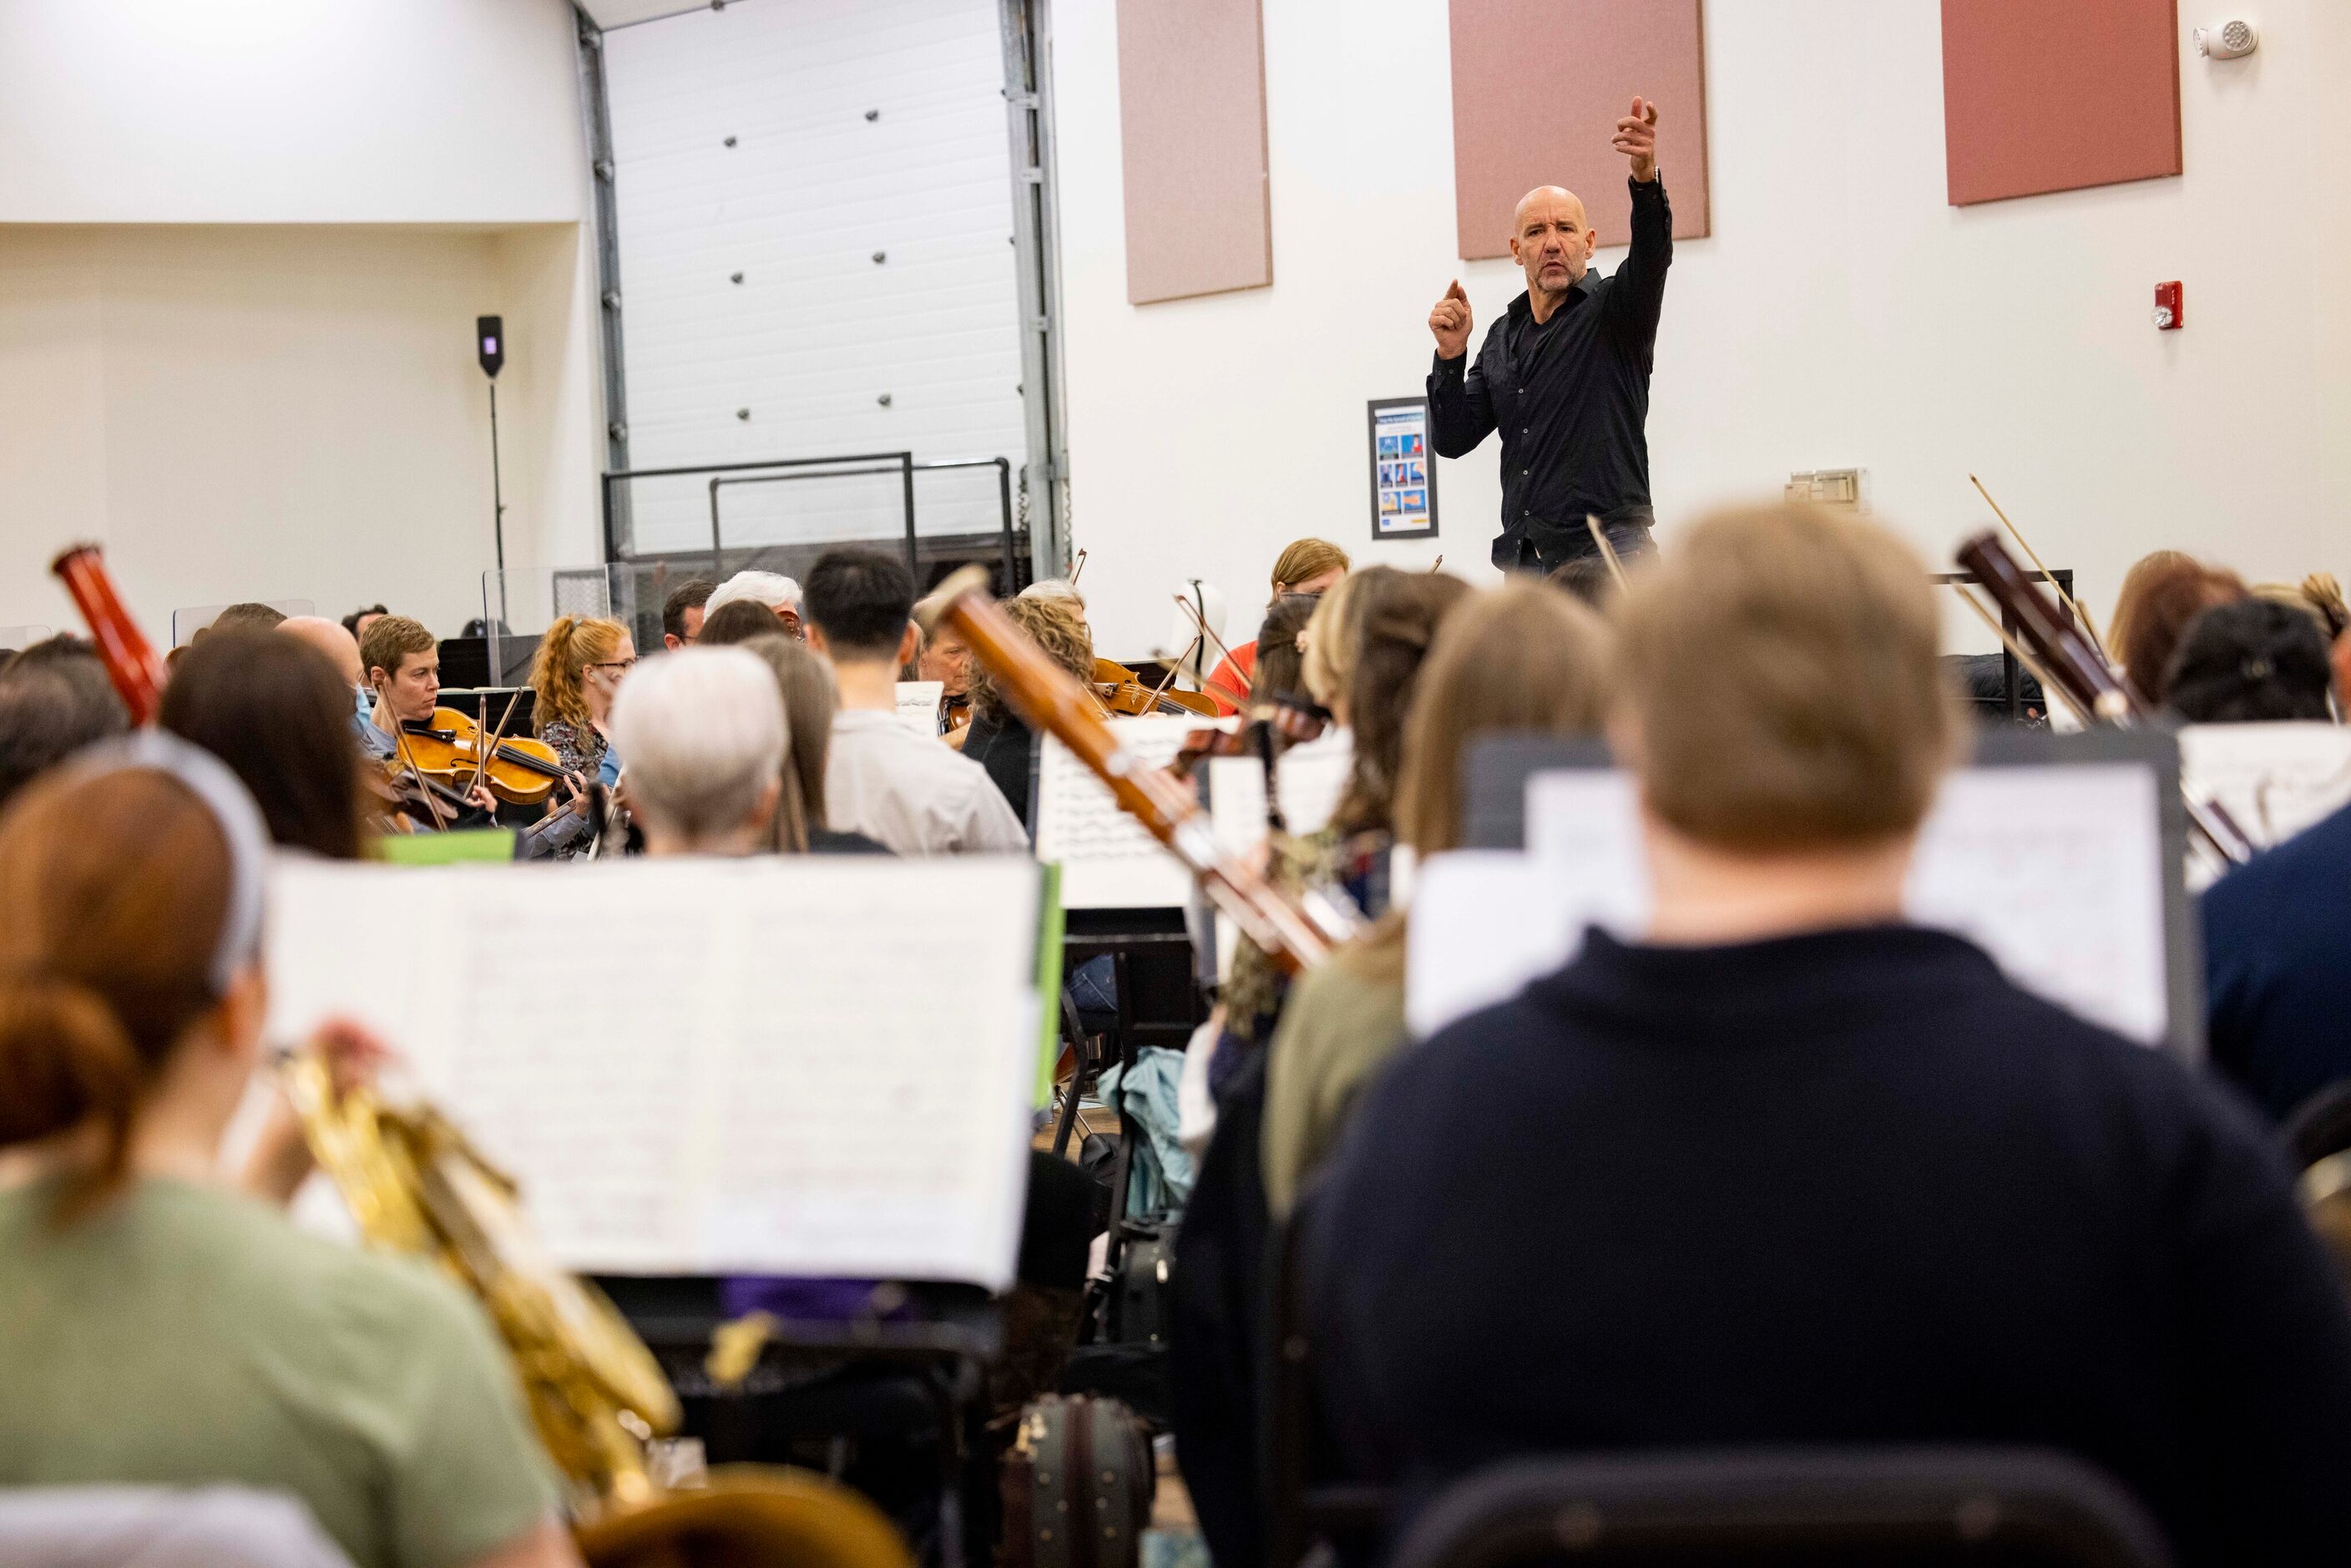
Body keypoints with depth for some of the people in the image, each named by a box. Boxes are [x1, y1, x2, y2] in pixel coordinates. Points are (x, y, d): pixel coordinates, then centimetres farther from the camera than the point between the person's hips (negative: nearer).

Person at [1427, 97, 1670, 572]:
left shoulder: (1613, 312, 1)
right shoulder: (1504, 337, 18)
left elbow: (1651, 255, -21)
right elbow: (1453, 439, 14)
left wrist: (1646, 178, -40)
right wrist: (1451, 356, -2)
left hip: (1606, 552, -6)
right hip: (1522, 559, 6)